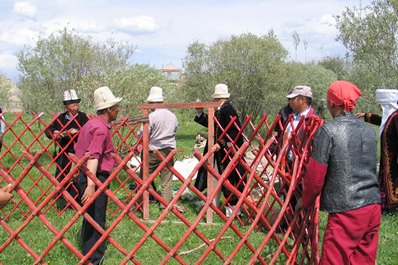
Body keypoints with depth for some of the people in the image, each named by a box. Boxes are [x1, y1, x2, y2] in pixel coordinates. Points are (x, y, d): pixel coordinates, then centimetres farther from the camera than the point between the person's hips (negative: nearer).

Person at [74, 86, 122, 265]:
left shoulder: (90, 124, 13)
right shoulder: (101, 129, -17)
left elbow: (78, 149, 21)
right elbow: (93, 157, -28)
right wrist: (91, 184, -35)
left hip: (85, 175, 10)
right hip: (96, 178, -10)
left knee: (90, 217, 20)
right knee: (96, 219, -2)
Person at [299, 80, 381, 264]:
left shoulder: (328, 131, -9)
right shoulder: (369, 130, 11)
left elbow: (315, 176, -7)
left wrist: (305, 201, 11)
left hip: (346, 211, -7)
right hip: (373, 207, 7)